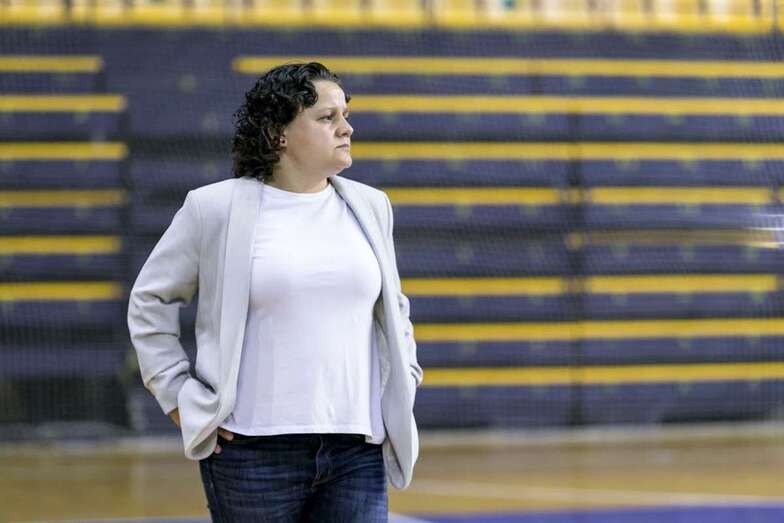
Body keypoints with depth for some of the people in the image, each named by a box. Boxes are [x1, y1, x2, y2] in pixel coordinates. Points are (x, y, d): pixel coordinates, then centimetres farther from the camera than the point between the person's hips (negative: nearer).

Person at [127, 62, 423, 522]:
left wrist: (405, 381, 13)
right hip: (254, 450, -3)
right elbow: (150, 302, 6)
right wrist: (180, 395, -1)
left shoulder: (370, 207, 11)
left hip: (358, 449, 3)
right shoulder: (216, 209, -1)